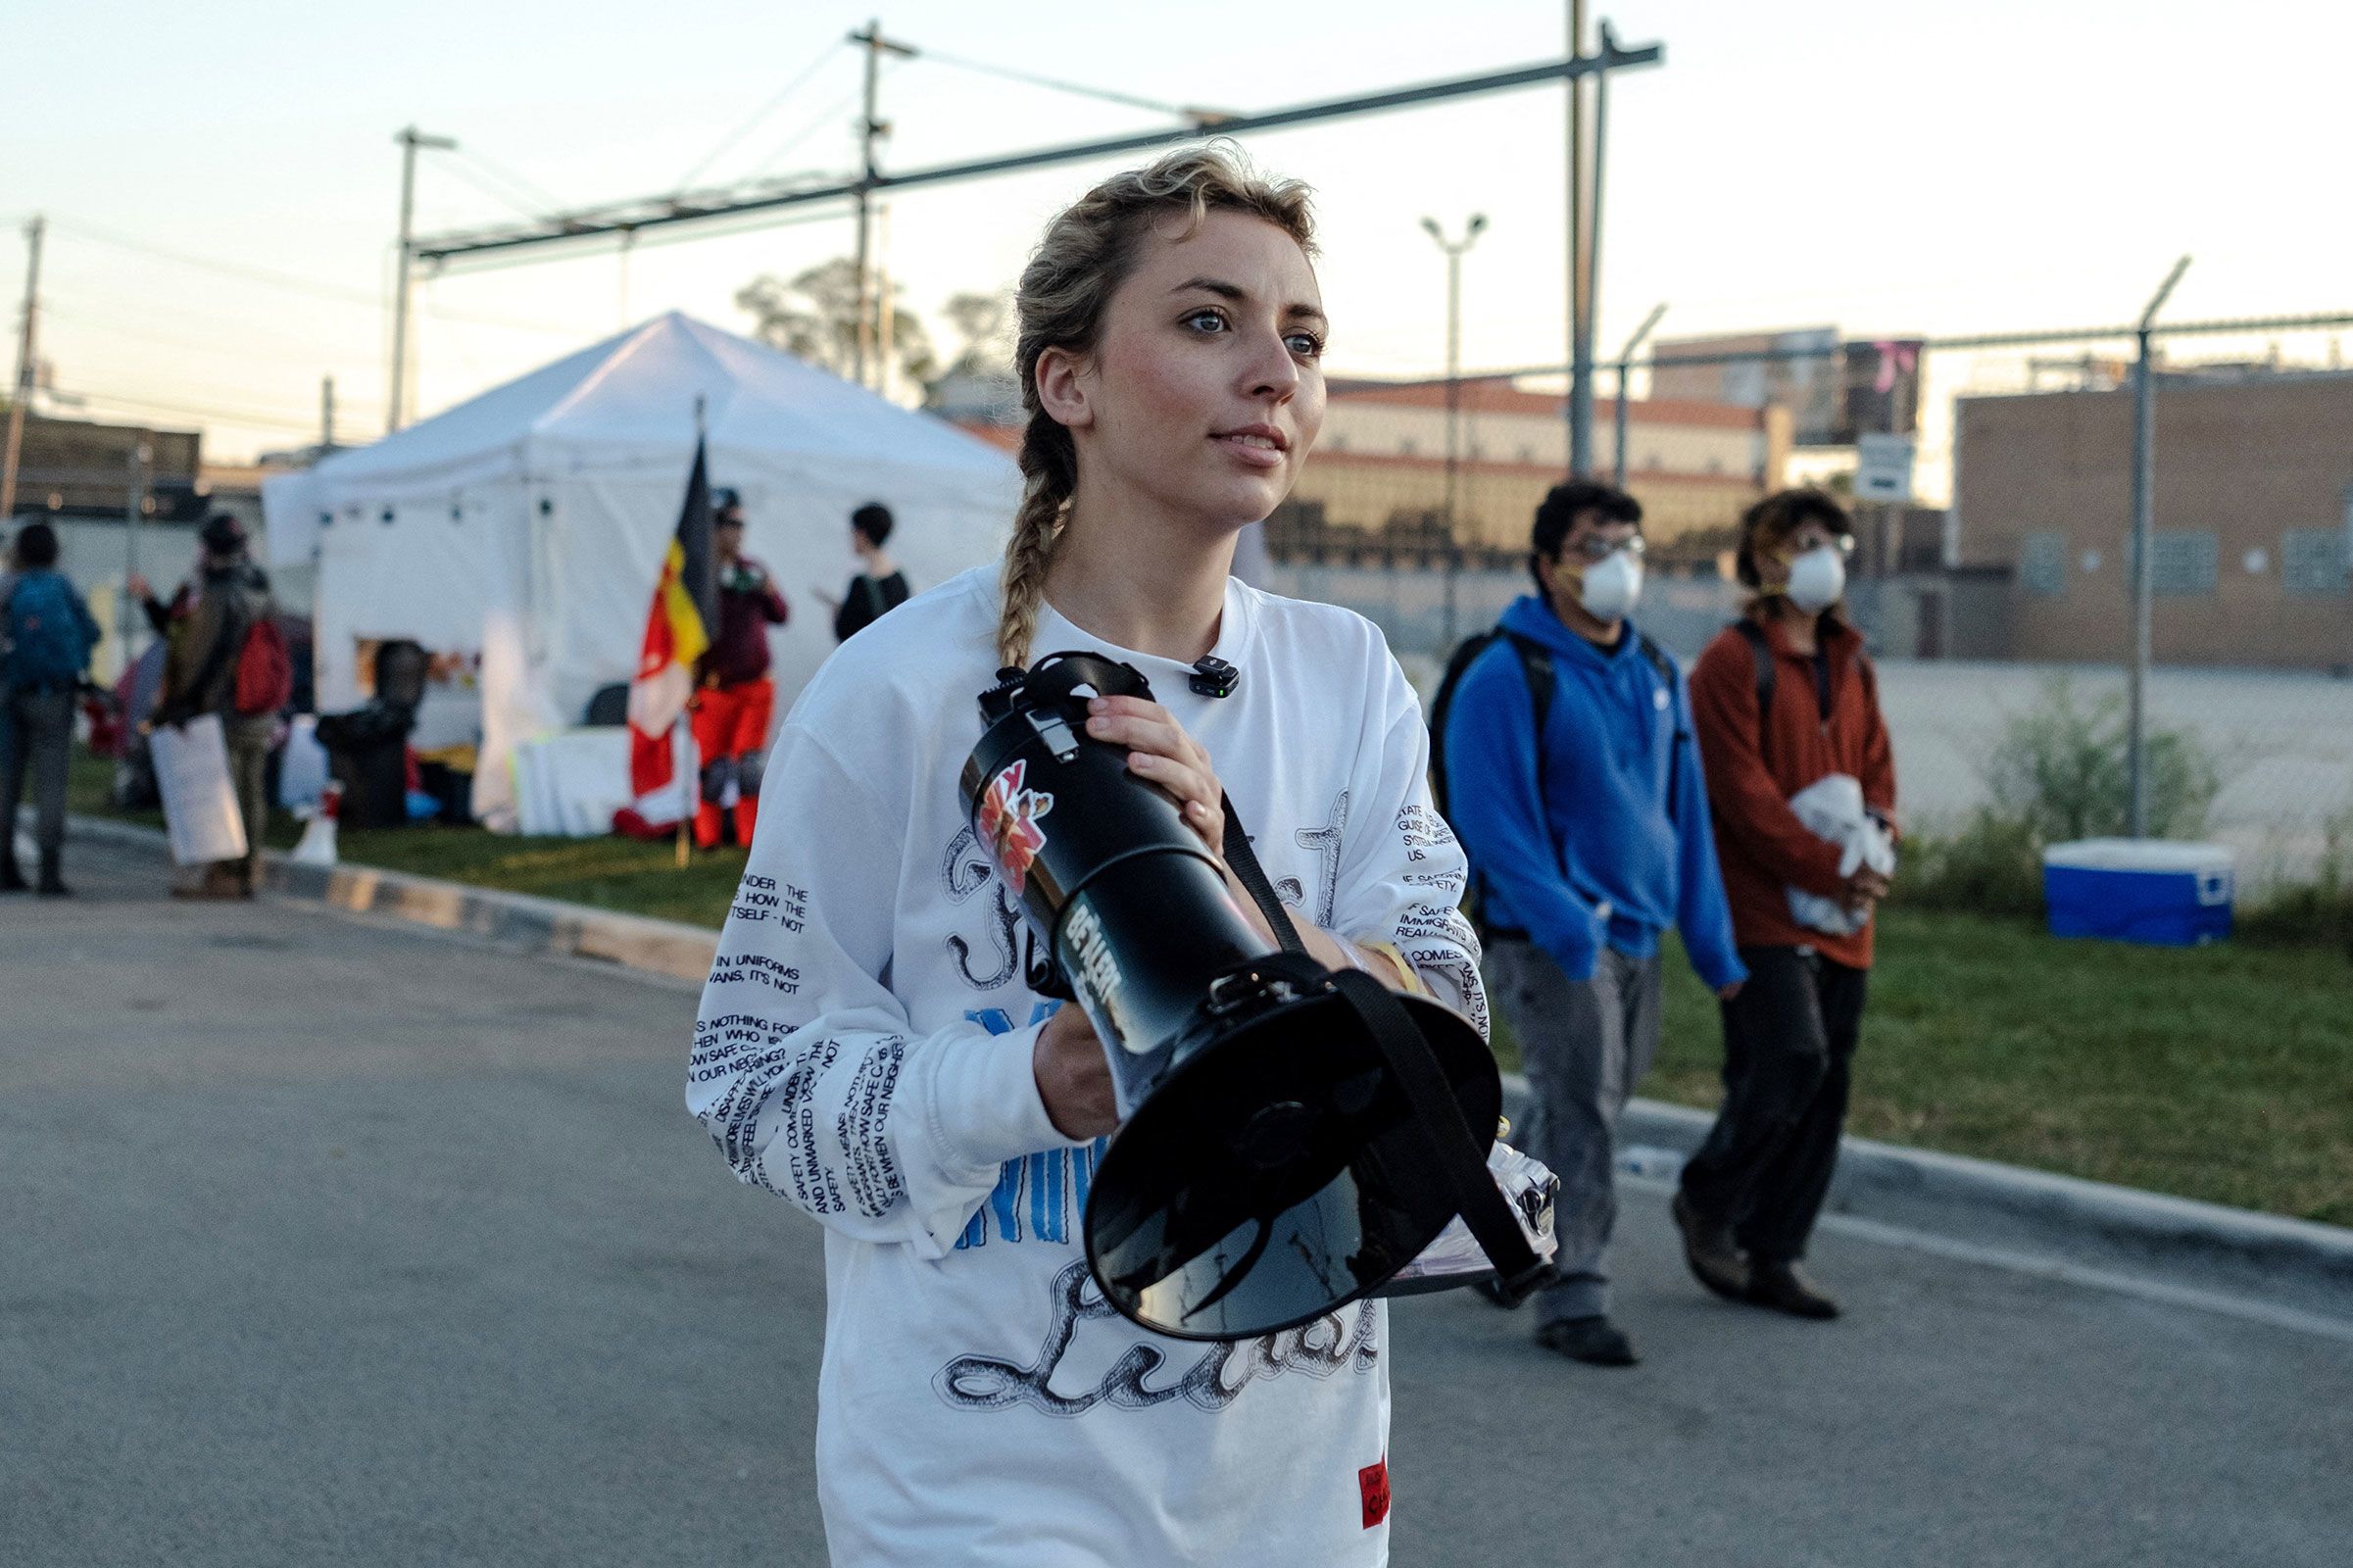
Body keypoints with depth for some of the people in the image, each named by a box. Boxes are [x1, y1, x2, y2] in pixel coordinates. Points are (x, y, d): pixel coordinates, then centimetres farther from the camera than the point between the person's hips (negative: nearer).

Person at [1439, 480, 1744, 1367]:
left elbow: (1685, 812, 15)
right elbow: (1493, 821, -16)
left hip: (1636, 931, 7)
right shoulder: (1507, 676, -11)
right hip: (1547, 939, -7)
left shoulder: (1656, 676, 12)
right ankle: (1572, 1301, 1)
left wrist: (1712, 944, 11)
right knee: (1579, 1110, -8)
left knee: (1580, 1108, 16)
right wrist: (1569, 928, -23)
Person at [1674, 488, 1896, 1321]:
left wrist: (1876, 831, -4)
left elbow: (1876, 763, 18)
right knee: (1791, 1059, -17)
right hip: (1764, 909, -7)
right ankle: (1706, 1198, 8)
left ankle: (1772, 1255, 17)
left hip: (1841, 918, 8)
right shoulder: (1734, 661, -8)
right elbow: (1744, 792, -14)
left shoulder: (1849, 663, 17)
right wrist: (1831, 868, -16)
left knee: (1823, 1091, 7)